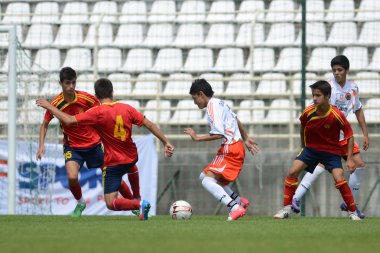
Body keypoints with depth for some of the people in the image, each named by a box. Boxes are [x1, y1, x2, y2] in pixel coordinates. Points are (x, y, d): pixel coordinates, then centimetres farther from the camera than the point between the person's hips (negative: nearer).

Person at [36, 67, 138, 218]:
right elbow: (44, 125, 3)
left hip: (93, 145, 1)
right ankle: (80, 203, 5)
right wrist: (41, 146, -8)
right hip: (72, 147, -1)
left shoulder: (86, 98, -13)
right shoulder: (56, 104, -12)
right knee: (72, 177, -25)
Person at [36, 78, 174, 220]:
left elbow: (69, 120, -21)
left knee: (111, 204, -5)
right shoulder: (127, 108, -5)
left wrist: (49, 107, -9)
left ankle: (139, 204, -28)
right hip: (132, 158, 6)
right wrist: (166, 142, 6)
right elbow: (150, 125, -3)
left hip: (113, 163, -6)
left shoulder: (97, 113, -18)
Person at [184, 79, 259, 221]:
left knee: (207, 180, -21)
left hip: (230, 149, -10)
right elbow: (236, 120, 31)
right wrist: (245, 139, 41)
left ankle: (235, 208, -36)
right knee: (204, 176, 18)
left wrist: (197, 138, -13)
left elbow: (218, 134, -22)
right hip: (236, 146, 10)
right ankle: (239, 201, 19)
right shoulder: (219, 103, 18)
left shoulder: (213, 107, -13)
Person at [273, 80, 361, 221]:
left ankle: (353, 212, -1)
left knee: (339, 179, -19)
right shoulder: (308, 112, -16)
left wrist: (350, 159, -15)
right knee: (293, 171, -14)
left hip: (331, 151, -3)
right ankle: (286, 209, -4)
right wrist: (303, 145, 16)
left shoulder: (337, 115, -23)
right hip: (310, 148, 3)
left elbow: (349, 135, -11)